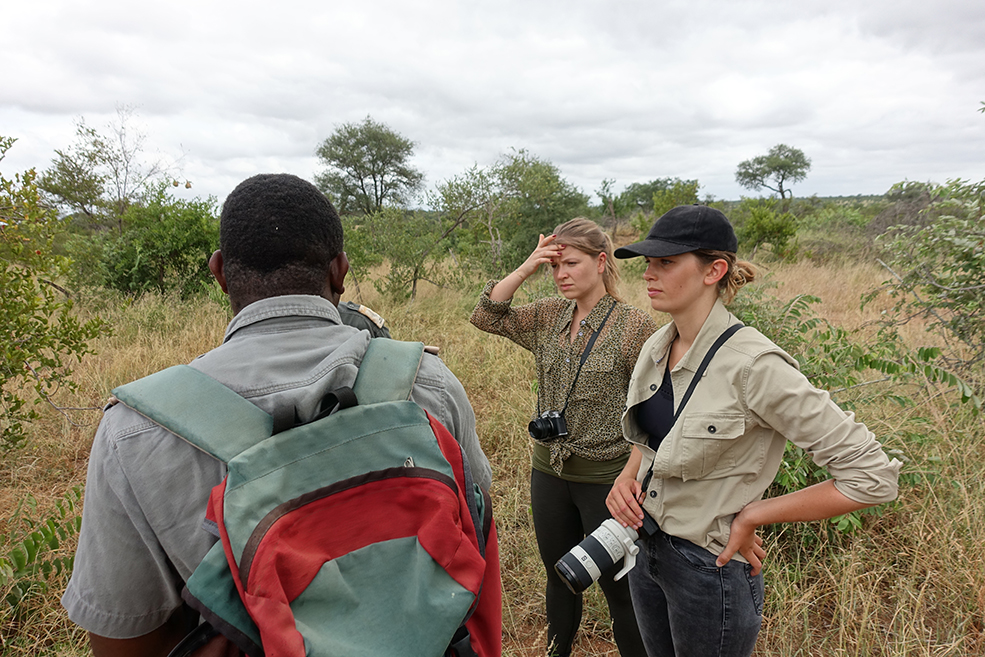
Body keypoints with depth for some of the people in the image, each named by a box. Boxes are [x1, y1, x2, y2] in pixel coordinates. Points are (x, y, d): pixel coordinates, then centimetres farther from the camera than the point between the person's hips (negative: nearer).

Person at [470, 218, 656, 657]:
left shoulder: (635, 326, -13)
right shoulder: (549, 316, 2)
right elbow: (485, 316, -1)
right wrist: (526, 267, -9)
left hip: (606, 477, -5)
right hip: (549, 472, 5)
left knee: (618, 587, 11)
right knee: (559, 577, 24)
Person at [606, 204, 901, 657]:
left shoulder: (752, 365, -26)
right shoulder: (656, 347, -3)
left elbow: (873, 476, -24)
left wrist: (751, 516, -18)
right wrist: (627, 477, -5)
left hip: (709, 568, -7)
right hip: (644, 548, 7)